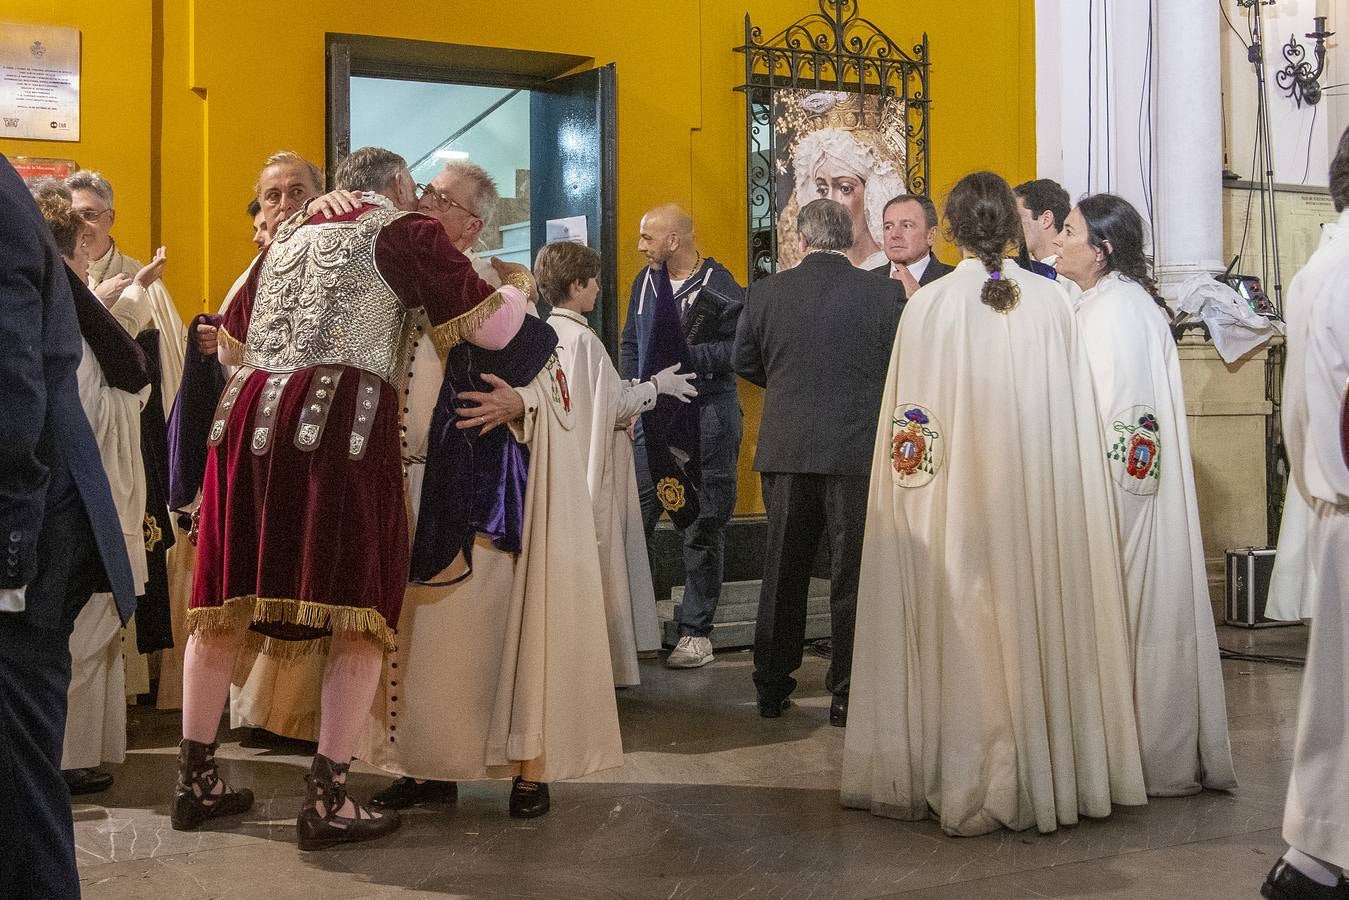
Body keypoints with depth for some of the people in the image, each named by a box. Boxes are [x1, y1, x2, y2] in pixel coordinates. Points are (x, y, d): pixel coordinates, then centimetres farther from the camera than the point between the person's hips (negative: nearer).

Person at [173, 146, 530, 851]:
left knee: (224, 603, 13)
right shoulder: (406, 233, 6)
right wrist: (516, 289, 24)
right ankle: (327, 800, 1)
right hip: (343, 425, -6)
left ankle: (196, 780, 24)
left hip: (250, 416, 6)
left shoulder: (291, 235, 24)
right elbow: (491, 327, 3)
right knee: (361, 611, 1)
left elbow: (230, 346, 31)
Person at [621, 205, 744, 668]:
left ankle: (696, 632, 9)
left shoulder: (719, 285, -10)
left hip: (707, 417, -6)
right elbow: (630, 343, 19)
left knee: (703, 527, 2)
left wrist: (687, 354, -17)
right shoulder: (646, 281, 11)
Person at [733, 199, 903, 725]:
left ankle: (772, 688, 22)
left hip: (786, 449, 2)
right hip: (858, 450, -2)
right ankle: (846, 694, 12)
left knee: (783, 570, 14)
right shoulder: (884, 294, -7)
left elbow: (744, 362, 10)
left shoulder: (766, 292, -1)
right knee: (852, 573, 7)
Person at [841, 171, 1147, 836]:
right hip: (1044, 499, 2)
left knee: (964, 630, 5)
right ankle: (1052, 771, 22)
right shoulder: (1052, 302, -1)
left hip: (957, 502, -2)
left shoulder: (928, 305, -7)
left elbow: (909, 417, -6)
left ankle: (968, 784, 13)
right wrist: (1055, 480, 11)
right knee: (1040, 614, 12)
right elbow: (1075, 417, 2)